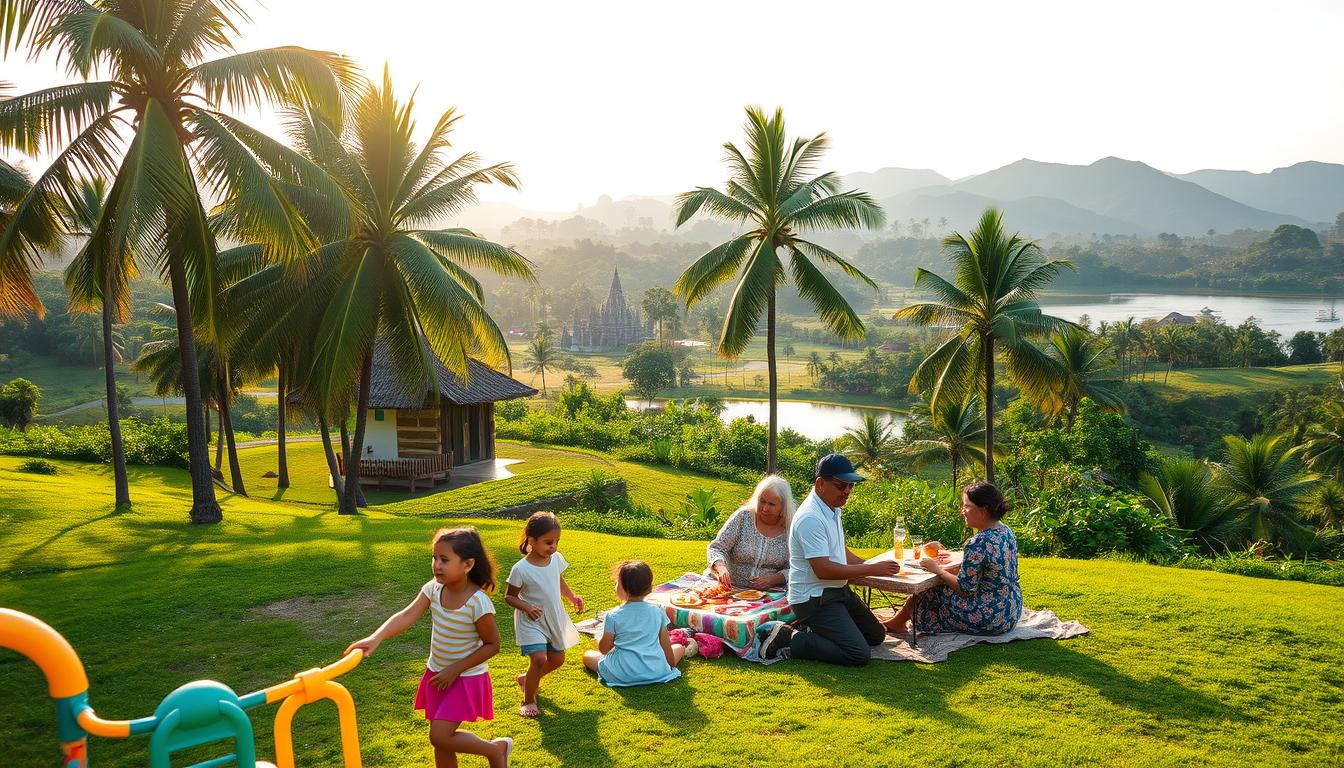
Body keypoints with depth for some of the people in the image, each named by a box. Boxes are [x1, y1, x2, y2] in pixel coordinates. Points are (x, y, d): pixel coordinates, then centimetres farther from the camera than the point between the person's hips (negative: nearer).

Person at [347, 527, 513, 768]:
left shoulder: (478, 603, -25)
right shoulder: (434, 588, -10)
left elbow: (492, 645, -16)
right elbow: (407, 616, -22)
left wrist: (455, 670, -16)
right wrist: (376, 638, -39)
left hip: (465, 678, -6)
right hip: (437, 675, 6)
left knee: (440, 736, -12)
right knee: (441, 739, 14)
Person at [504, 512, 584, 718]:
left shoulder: (556, 559, -6)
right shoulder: (521, 569, -22)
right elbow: (509, 596, -12)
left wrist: (572, 597, -1)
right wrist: (526, 607, -28)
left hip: (554, 619, 6)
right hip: (531, 622, -6)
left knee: (557, 660, 15)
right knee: (539, 659, -20)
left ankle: (526, 679, 41)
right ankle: (528, 701, 1)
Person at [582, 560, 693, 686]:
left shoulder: (613, 616, -11)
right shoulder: (657, 612, -4)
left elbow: (604, 649, -1)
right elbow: (665, 645, 3)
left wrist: (598, 640, 21)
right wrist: (671, 664, 20)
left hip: (623, 675, -1)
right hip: (657, 672, 1)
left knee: (587, 655, 20)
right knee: (679, 647, 27)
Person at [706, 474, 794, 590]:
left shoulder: (789, 529, -1)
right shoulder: (743, 517, -2)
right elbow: (716, 548, -3)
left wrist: (775, 579, -14)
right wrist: (721, 568, -22)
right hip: (731, 588, 0)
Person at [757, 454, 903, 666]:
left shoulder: (833, 510, 9)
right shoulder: (810, 518, -24)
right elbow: (823, 570, -26)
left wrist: (875, 566, 4)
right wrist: (871, 570, -21)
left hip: (839, 591, 10)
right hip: (814, 599, -10)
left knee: (876, 636, 17)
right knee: (858, 655, -19)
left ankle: (814, 630, 14)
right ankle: (787, 639, -11)